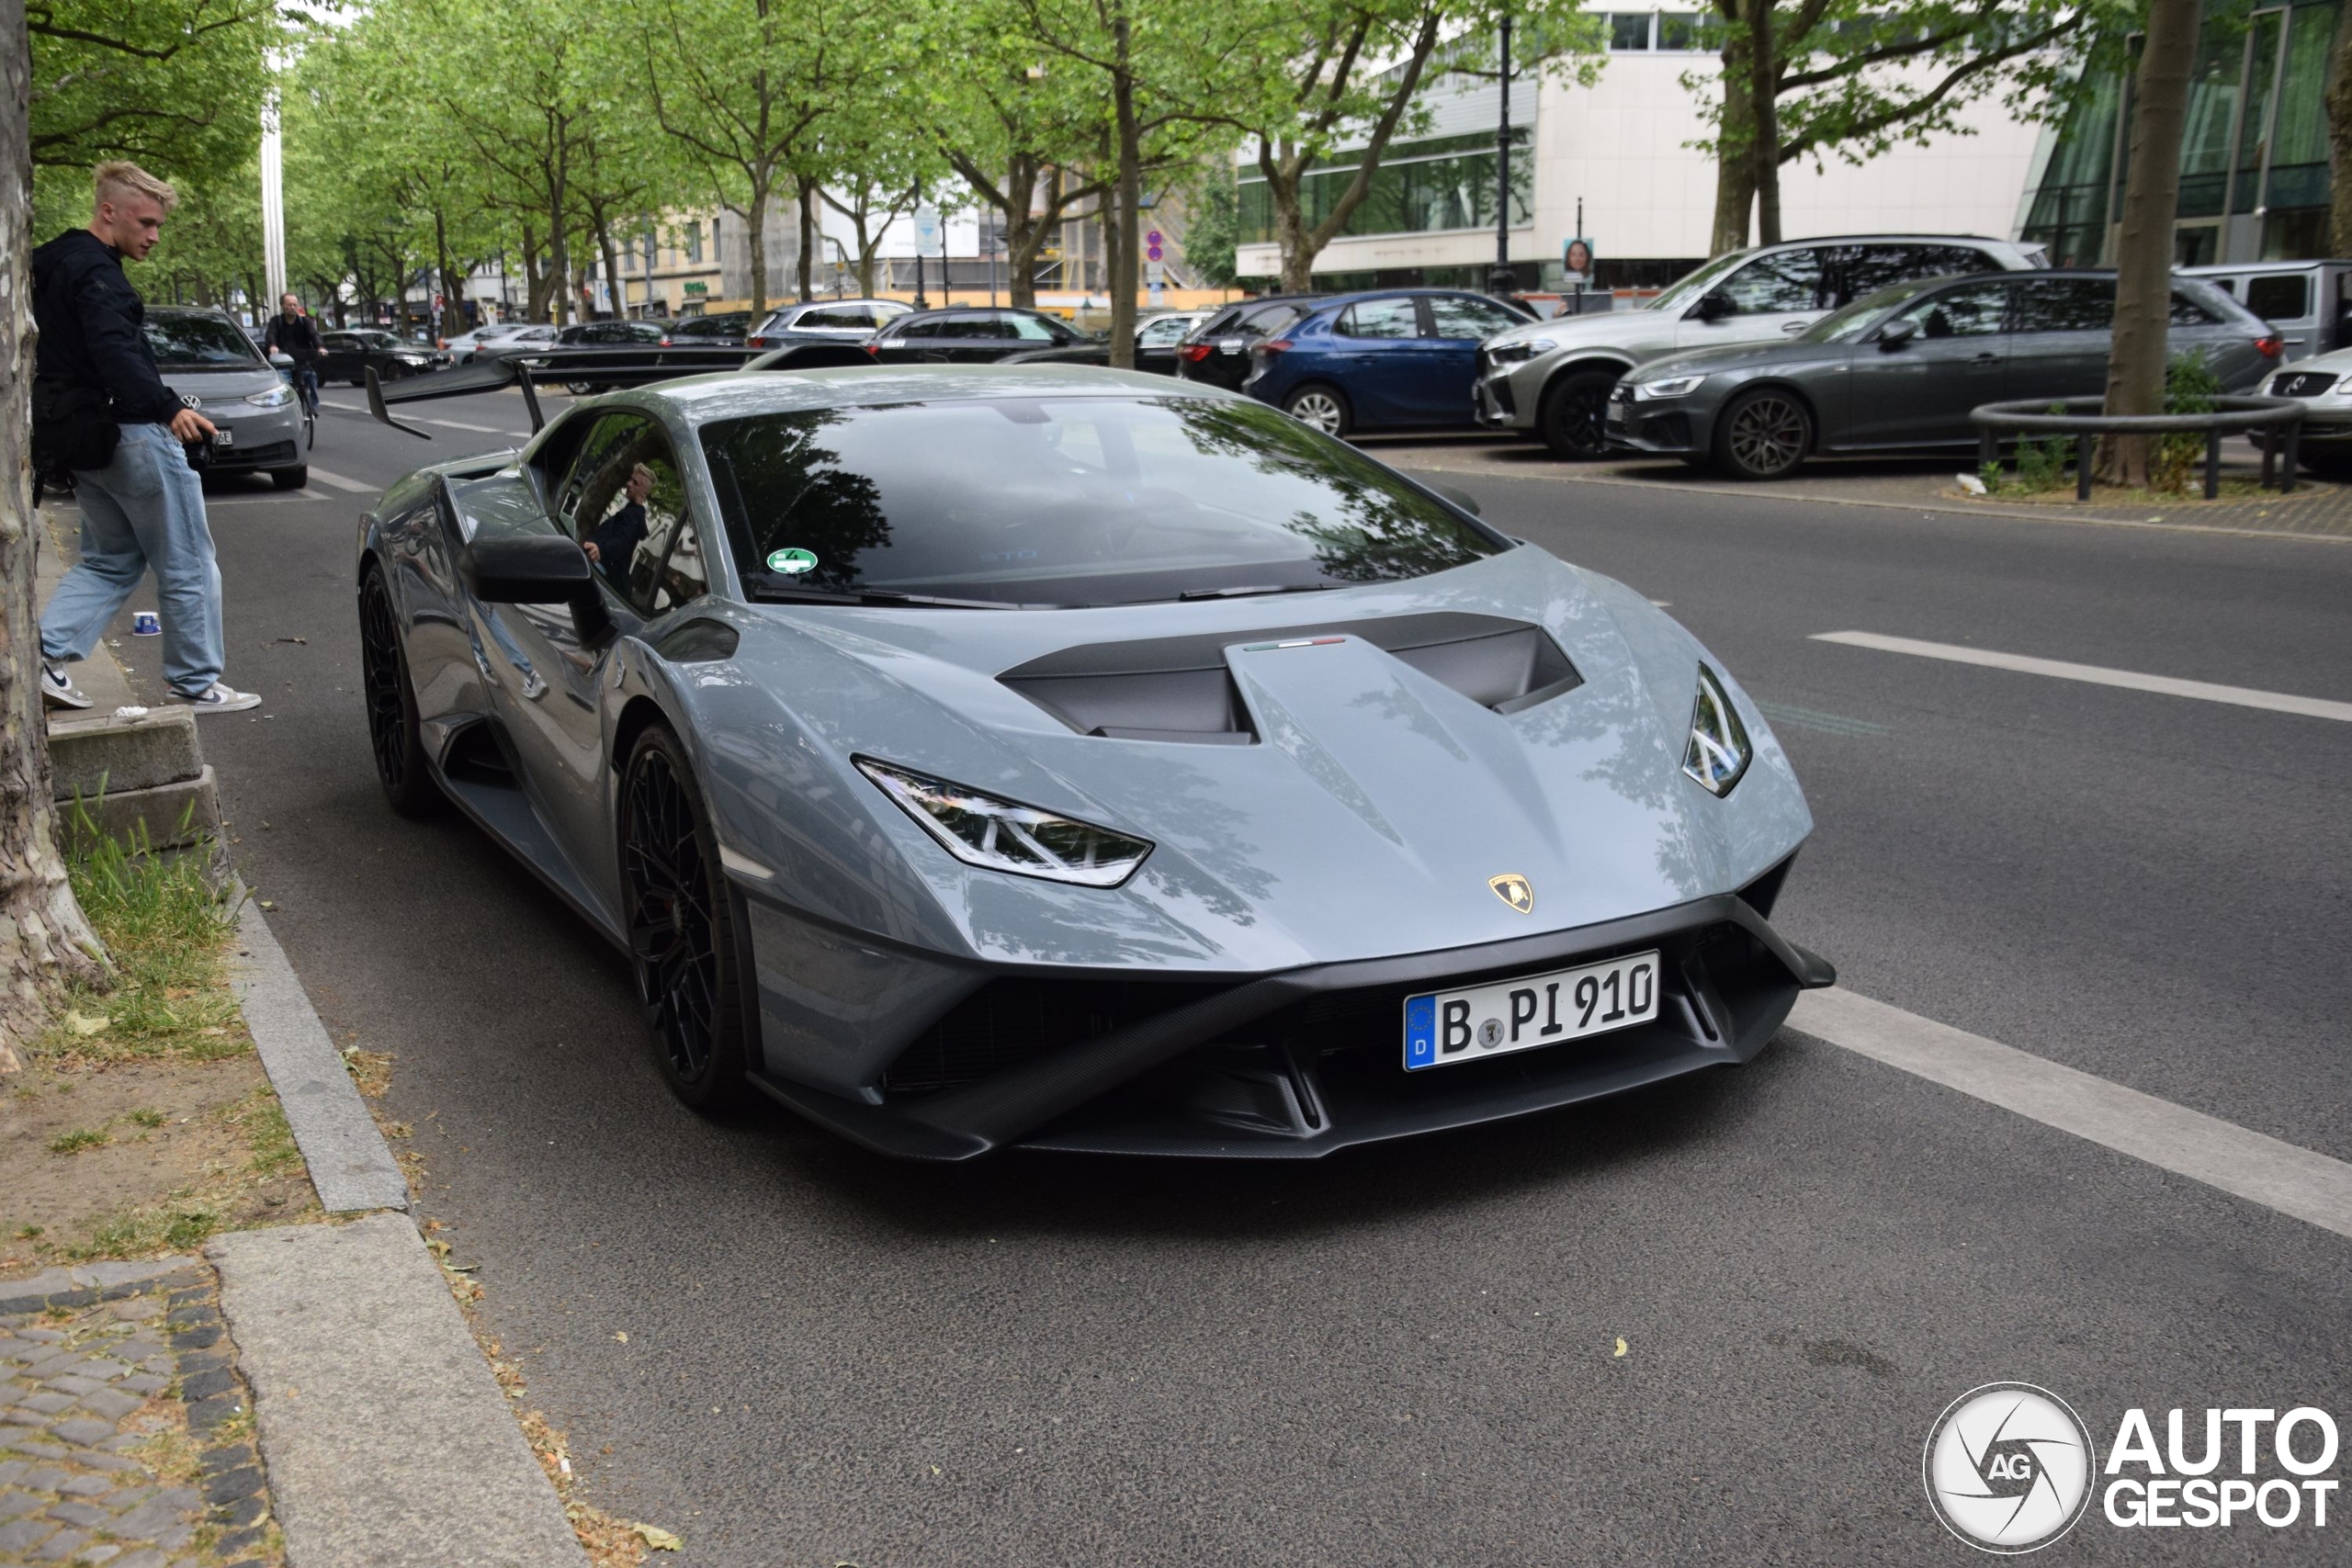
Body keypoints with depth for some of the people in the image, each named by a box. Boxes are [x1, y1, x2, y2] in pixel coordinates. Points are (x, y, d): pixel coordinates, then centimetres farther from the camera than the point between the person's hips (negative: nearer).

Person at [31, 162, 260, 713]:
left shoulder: (61, 265, 17)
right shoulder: (94, 270, -15)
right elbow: (115, 351, -30)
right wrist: (168, 407, -43)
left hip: (83, 436, 10)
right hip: (127, 434, -10)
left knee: (111, 560, 19)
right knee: (187, 565, 0)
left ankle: (46, 655, 5)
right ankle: (197, 684, 6)